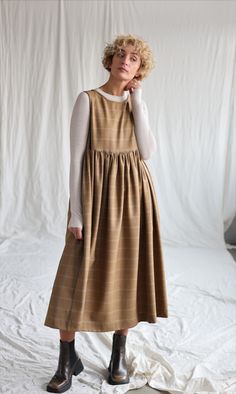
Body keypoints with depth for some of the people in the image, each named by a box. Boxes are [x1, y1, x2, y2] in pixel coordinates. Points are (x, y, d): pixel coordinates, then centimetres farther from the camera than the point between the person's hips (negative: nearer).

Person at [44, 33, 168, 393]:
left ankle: (119, 354, 26)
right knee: (80, 275, -1)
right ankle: (68, 360, 15)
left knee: (127, 273, 9)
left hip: (133, 194, 4)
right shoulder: (88, 100, -4)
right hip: (97, 193, -4)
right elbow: (76, 157, -8)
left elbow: (148, 152, -6)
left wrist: (137, 100, -6)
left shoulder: (137, 103, 9)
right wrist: (76, 212, -12)